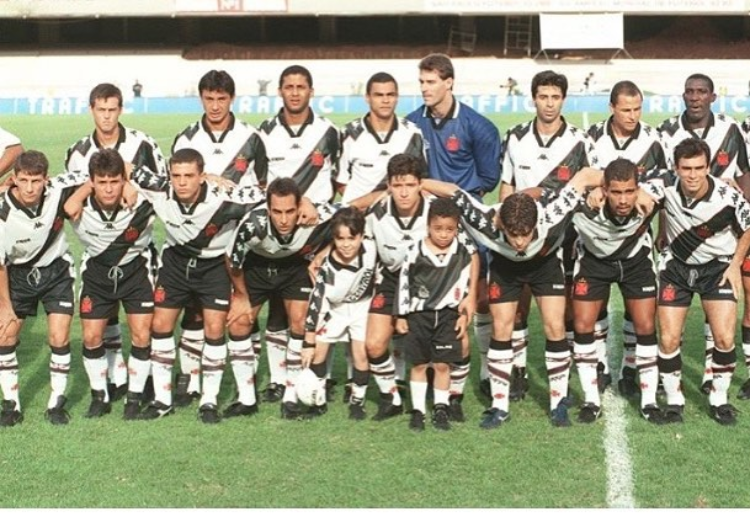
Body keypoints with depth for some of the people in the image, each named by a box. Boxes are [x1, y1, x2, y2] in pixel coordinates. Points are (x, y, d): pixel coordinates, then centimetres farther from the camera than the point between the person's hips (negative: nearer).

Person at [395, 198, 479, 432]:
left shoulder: (464, 254, -5)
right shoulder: (415, 252, -7)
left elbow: (468, 286, 5)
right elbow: (404, 283, 1)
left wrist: (465, 316, 4)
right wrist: (401, 316, 2)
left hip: (449, 315, 0)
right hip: (419, 314, 0)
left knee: (442, 364, 3)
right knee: (418, 364, 6)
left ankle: (441, 408, 16)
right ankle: (418, 410, 14)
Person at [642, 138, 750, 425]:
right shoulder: (666, 188, -23)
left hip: (717, 267, -1)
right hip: (676, 266, 1)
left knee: (724, 339, -11)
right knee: (669, 340, -3)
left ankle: (719, 400, 12)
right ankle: (673, 400, 17)